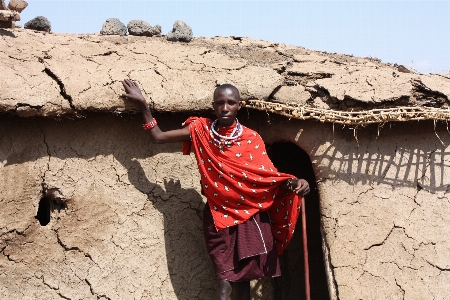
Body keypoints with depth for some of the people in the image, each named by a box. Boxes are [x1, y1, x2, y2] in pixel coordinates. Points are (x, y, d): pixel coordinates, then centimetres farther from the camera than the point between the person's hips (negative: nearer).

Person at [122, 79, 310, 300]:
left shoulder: (251, 139, 0)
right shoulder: (200, 130, 1)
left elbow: (268, 175, -2)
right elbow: (159, 137, 8)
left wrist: (293, 183, -21)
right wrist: (143, 104, 3)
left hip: (250, 215, 1)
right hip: (219, 215, -1)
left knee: (244, 275, 9)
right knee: (226, 278, -7)